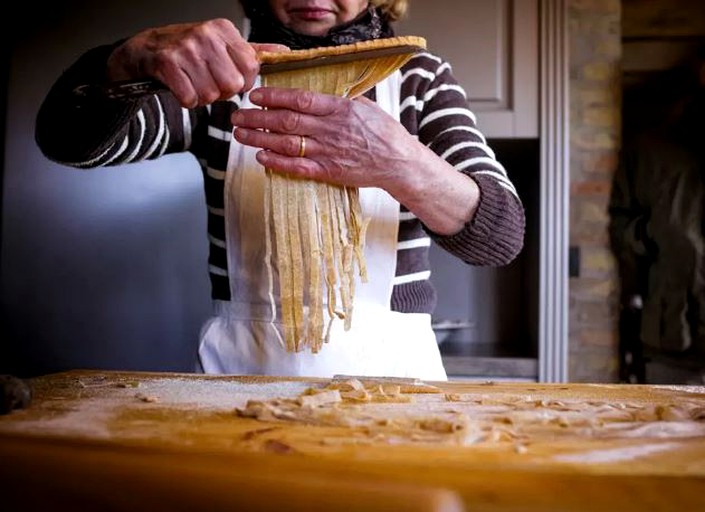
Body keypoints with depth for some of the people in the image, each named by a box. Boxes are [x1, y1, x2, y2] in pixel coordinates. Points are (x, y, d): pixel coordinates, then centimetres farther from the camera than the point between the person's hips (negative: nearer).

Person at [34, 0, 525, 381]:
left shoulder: (420, 77, 5)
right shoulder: (221, 78, 7)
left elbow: (504, 234, -7)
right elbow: (67, 138, -3)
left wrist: (404, 166, -27)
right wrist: (138, 55, -24)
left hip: (387, 366, 0)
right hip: (238, 364, 1)